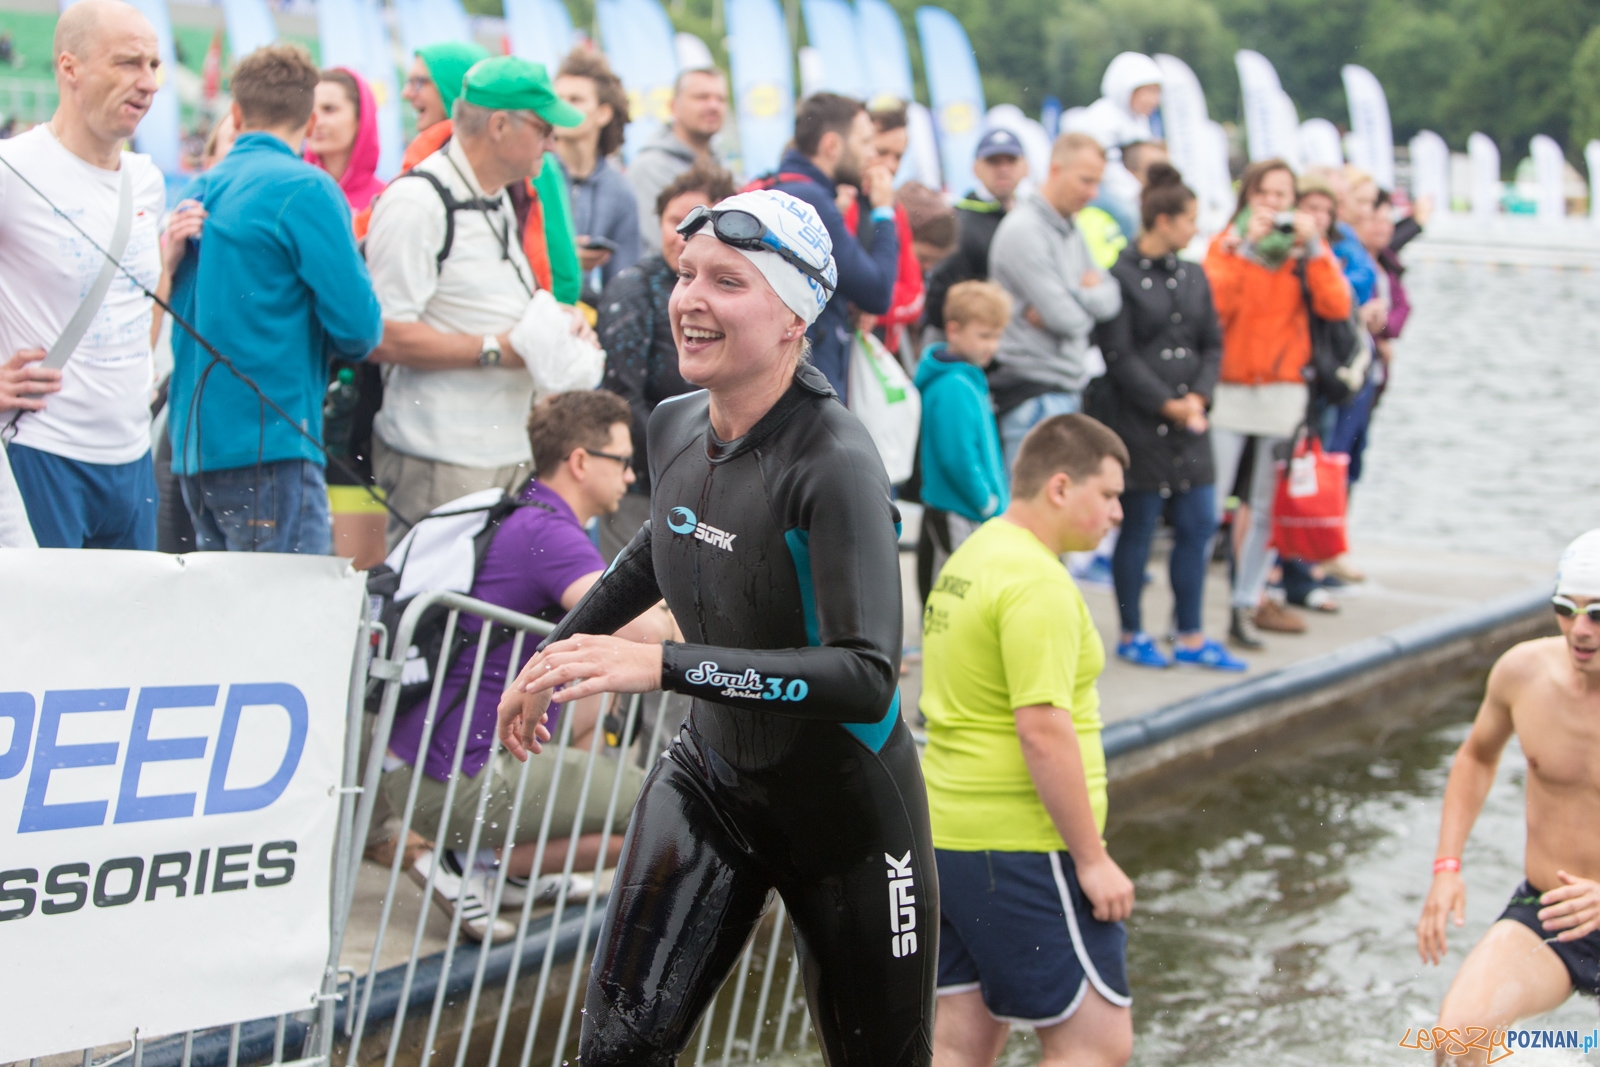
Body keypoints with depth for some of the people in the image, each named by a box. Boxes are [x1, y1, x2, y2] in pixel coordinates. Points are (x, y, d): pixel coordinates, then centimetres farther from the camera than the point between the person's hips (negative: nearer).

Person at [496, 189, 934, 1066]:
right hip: (711, 782, 5)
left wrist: (662, 666, -40)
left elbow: (867, 676, -35)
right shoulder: (674, 427, -4)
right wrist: (555, 654, 26)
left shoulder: (835, 462, -26)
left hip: (846, 809, -5)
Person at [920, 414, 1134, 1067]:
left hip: (947, 838, 10)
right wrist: (1092, 859, -17)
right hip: (1022, 847, -10)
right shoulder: (1036, 582, -16)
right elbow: (1043, 731, -22)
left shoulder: (969, 560, 15)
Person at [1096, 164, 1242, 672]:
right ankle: (1131, 635, 13)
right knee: (1138, 528, 1)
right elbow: (1119, 356, -12)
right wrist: (1166, 404, -13)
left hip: (1190, 421, 7)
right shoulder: (1123, 276, -9)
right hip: (1139, 424, -7)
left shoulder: (1192, 276, 12)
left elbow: (1212, 344, 13)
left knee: (1197, 525, 6)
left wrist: (1198, 396, -4)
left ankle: (1190, 638, 14)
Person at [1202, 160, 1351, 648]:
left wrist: (1313, 248, -9)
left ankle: (1246, 606, 13)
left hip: (1284, 393, 3)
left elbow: (1337, 307, -5)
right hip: (1229, 391, -2)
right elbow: (1214, 304, -13)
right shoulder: (1227, 244, 4)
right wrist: (1246, 246, -13)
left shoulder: (1306, 251, 10)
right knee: (1208, 506, -9)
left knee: (1267, 509, 4)